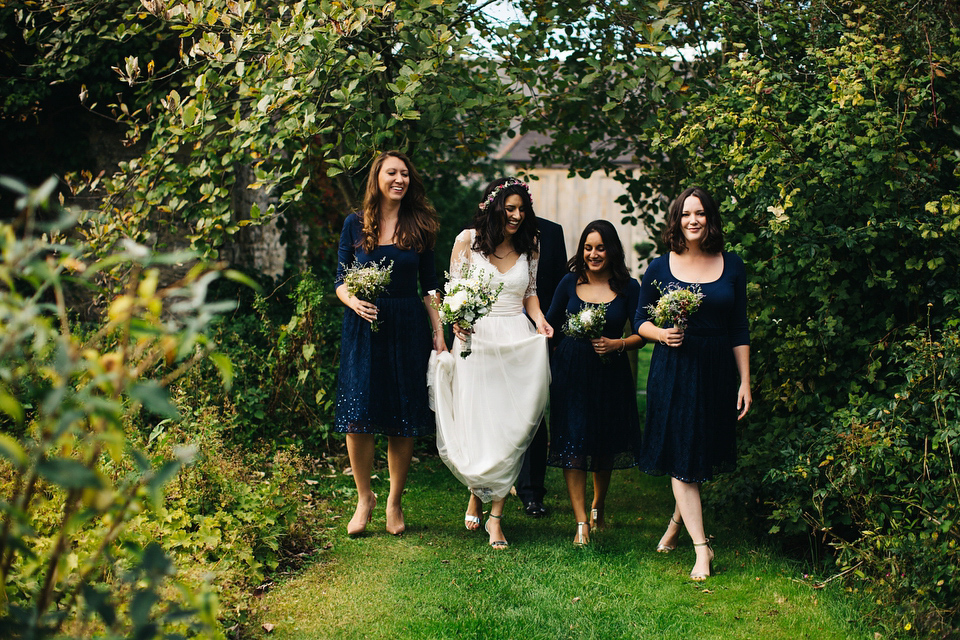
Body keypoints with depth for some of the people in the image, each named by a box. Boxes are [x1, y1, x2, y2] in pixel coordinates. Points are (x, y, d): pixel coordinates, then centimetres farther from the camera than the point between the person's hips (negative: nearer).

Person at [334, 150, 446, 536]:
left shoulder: (419, 226, 7)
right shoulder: (355, 225, 4)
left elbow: (429, 287, 8)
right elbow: (340, 282, 6)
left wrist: (439, 334, 1)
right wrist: (353, 301, -16)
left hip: (408, 329, 1)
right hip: (364, 329, -1)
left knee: (404, 421, 2)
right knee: (358, 418, -5)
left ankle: (394, 503, 16)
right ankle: (364, 498, 14)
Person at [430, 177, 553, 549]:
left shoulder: (528, 248, 10)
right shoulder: (468, 240, 1)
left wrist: (540, 320, -1)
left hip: (517, 341, 2)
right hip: (476, 338, -2)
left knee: (509, 424, -3)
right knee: (475, 419, -2)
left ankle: (496, 515, 5)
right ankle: (476, 494, 27)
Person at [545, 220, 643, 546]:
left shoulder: (628, 288, -2)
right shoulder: (570, 283, 2)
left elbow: (641, 334, -1)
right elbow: (549, 323, 10)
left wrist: (617, 344, -17)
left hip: (611, 375, 0)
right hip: (571, 373, 0)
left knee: (605, 447, 12)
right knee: (572, 445, -5)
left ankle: (597, 507, 38)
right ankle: (581, 523, 0)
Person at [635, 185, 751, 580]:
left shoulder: (731, 267, 4)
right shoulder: (660, 268, 0)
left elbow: (739, 330, 6)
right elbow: (641, 320, 5)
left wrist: (745, 381, 2)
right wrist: (661, 334, -17)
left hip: (717, 371, 2)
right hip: (673, 370, -2)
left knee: (705, 457, 11)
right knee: (681, 461, -4)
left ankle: (677, 521, 36)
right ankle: (701, 548, 0)